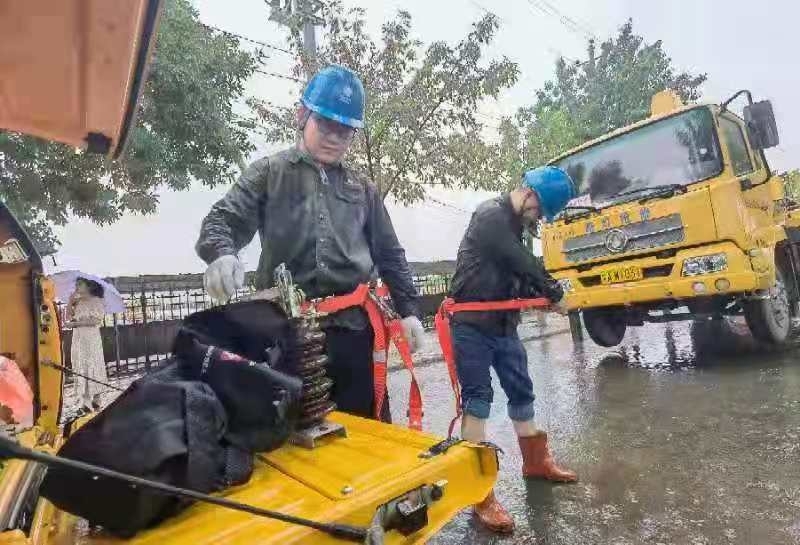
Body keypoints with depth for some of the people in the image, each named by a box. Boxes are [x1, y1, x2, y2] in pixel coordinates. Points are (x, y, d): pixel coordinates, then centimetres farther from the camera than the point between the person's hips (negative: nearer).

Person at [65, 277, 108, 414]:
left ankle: (95, 400, 3)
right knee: (80, 367, 3)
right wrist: (70, 302, 1)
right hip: (78, 339, 5)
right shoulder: (77, 302, 13)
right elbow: (68, 317, 9)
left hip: (91, 339, -5)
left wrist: (74, 323, -14)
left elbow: (95, 320, -12)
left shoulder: (97, 301, -2)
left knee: (93, 366, -2)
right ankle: (85, 400, 6)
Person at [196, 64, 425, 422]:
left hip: (354, 324, 3)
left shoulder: (361, 189, 18)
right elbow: (223, 220, 0)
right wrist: (221, 254, -24)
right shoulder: (270, 174, 9)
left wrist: (408, 309, 11)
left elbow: (389, 254, 19)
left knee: (367, 424, 9)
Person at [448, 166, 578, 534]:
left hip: (503, 324, 9)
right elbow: (524, 264, -16)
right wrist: (555, 295, -3)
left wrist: (541, 295, 2)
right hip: (472, 324, -9)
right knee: (477, 398, -7)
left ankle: (535, 461, 36)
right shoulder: (491, 216, -13)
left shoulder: (512, 223, 17)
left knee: (521, 391, 17)